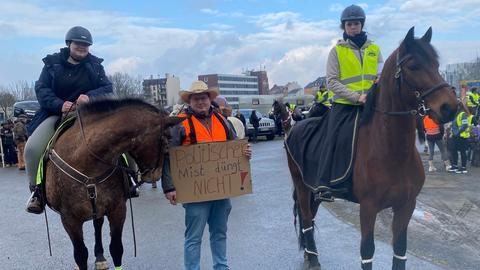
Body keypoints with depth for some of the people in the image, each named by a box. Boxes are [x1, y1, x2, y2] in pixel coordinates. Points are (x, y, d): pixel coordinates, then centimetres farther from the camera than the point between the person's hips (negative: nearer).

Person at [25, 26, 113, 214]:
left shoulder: (95, 65, 8)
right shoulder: (52, 63, 5)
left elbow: (108, 88, 0)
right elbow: (41, 89, -4)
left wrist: (90, 96, -22)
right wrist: (60, 104, -23)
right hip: (56, 113, 0)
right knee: (33, 147, -20)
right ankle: (37, 188, 3)